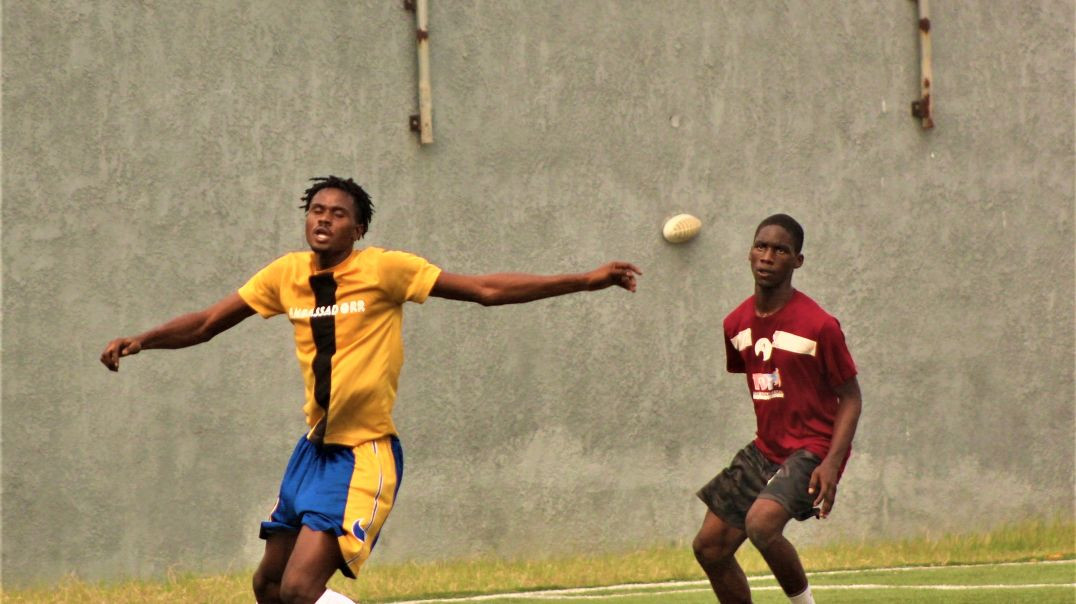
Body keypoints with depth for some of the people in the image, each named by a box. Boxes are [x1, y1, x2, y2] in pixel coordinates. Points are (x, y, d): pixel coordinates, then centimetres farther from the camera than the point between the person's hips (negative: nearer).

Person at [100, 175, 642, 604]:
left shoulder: (384, 269, -11)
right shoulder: (286, 275, 3)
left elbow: (485, 289, -11)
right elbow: (207, 323, 9)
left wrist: (586, 281, -15)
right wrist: (138, 341, -5)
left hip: (364, 454, -7)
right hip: (314, 448, 7)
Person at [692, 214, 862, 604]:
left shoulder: (818, 325, -15)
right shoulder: (737, 325, 5)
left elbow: (851, 398, -10)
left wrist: (832, 462, -21)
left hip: (813, 450, -7)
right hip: (765, 450, 7)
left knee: (761, 523, -31)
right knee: (709, 547, 5)